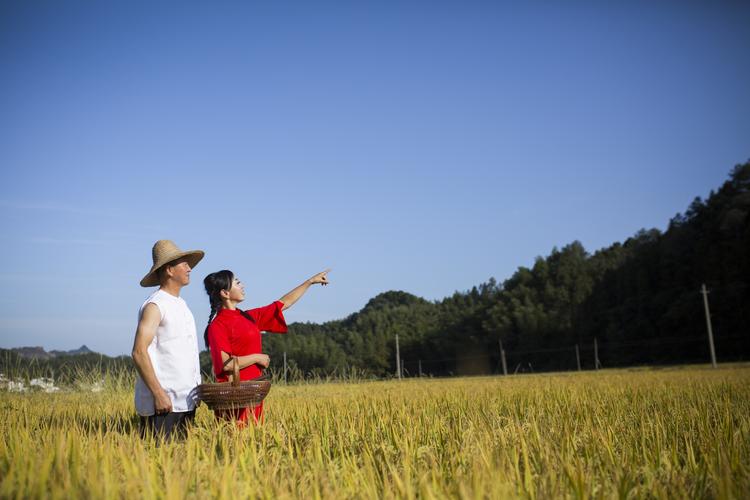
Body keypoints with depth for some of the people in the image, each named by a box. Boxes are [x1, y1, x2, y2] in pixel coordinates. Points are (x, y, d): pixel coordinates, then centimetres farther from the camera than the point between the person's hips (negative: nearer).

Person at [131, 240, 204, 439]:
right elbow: (139, 352, -17)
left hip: (186, 401, 8)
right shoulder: (155, 306, -10)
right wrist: (158, 393, -21)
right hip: (163, 402, -8)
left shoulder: (182, 305, 17)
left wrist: (196, 391, 16)